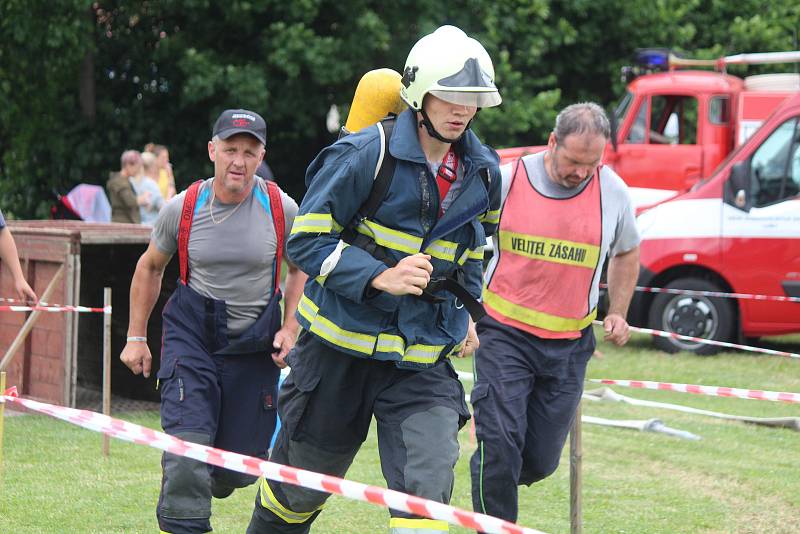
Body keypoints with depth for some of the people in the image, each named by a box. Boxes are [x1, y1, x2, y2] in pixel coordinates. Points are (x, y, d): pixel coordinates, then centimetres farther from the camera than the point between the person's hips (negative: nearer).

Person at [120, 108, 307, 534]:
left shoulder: (281, 209, -7)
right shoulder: (183, 208, -6)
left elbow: (301, 268, 10)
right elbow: (150, 267, 11)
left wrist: (291, 328, -2)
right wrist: (136, 337, 11)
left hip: (255, 342, 1)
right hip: (191, 334, -1)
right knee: (187, 446, -18)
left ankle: (204, 486, 41)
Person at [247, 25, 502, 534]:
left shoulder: (483, 172, 4)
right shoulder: (364, 155, -14)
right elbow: (306, 240, -14)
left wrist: (465, 310, 18)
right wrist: (379, 277, -26)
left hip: (423, 358, 3)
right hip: (343, 344, -3)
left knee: (429, 483, -17)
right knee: (305, 477, 13)